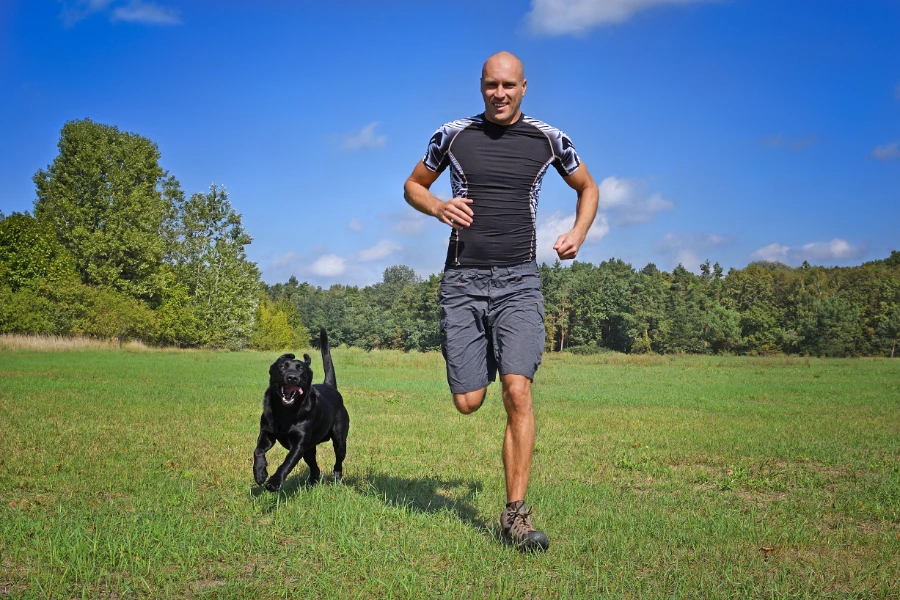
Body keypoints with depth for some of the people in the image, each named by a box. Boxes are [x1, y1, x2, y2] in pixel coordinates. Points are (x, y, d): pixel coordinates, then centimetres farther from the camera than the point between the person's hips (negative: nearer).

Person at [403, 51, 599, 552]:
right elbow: (413, 185, 18)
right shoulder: (453, 135, 5)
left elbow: (588, 187, 21)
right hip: (463, 280, 1)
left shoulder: (549, 139, 5)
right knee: (468, 403, -1)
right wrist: (438, 207, -4)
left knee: (518, 390, -17)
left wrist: (578, 235, 4)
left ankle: (516, 514, -8)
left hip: (519, 281, -1)